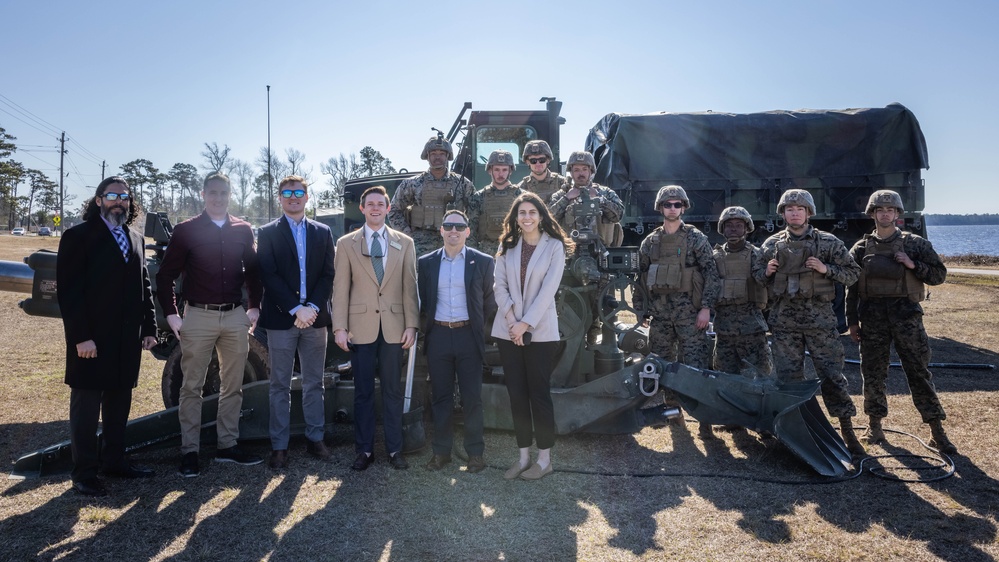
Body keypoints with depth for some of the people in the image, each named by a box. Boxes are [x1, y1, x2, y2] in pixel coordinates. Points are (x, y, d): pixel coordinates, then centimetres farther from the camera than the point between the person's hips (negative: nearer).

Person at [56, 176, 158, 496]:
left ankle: (114, 460, 27)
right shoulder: (78, 237, -6)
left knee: (119, 403, 14)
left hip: (128, 339, 6)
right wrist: (81, 337, -17)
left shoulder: (135, 239, 12)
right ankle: (84, 474, 13)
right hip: (91, 340, -6)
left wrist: (149, 328, 7)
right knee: (86, 406, 3)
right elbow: (69, 290, -11)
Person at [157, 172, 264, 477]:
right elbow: (165, 275, 1)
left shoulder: (243, 231, 7)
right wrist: (171, 314, -5)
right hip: (198, 317, -3)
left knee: (233, 386, 9)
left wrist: (254, 306, 8)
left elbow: (252, 271, 15)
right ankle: (189, 451, 12)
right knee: (192, 386, 3)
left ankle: (227, 445, 20)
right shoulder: (186, 230, -1)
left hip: (235, 317, 3)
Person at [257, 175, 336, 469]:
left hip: (315, 317, 2)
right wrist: (296, 309, -14)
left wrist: (312, 307, -10)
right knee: (280, 386, 4)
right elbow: (268, 276, -6)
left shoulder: (323, 232, 11)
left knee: (314, 384, 9)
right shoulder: (268, 233, 4)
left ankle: (315, 438, 19)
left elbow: (328, 275, 4)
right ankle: (279, 446, 11)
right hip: (281, 318, -2)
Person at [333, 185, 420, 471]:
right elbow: (340, 288, 2)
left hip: (393, 326, 1)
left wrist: (412, 325, -2)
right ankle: (364, 450, 18)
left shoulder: (404, 243, 7)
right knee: (363, 391, 6)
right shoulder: (346, 243, 5)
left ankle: (394, 449, 18)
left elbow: (410, 287, 4)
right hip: (361, 326, 0)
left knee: (393, 390, 7)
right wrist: (339, 327, -5)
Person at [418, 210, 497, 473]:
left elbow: (489, 302, 4)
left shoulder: (483, 262, 0)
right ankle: (441, 451, 20)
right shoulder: (426, 263, 6)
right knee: (440, 397, 9)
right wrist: (429, 323, 5)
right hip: (438, 336, 2)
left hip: (468, 336, -2)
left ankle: (475, 452, 15)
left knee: (472, 398, 3)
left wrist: (478, 326, 1)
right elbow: (423, 302, 12)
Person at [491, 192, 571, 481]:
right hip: (508, 330, 4)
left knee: (539, 393, 1)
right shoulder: (507, 245, 8)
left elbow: (548, 289, -10)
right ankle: (523, 455, 19)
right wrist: (511, 319, -11)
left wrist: (525, 323, -13)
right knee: (516, 394, 7)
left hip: (540, 331, -3)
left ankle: (544, 458, 13)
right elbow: (500, 285, 2)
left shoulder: (554, 246, -2)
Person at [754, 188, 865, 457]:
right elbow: (756, 274, 17)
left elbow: (853, 273, 4)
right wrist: (766, 272, -5)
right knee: (788, 376, 5)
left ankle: (847, 428, 10)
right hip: (784, 319, 2)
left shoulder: (828, 242, 2)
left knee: (831, 373, -3)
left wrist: (827, 270, -12)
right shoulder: (772, 244, 8)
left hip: (819, 317, -2)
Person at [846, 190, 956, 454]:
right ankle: (875, 426, 18)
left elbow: (939, 274, 6)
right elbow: (851, 287, 7)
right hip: (872, 315, 1)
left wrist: (913, 265, -11)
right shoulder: (861, 248, 7)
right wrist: (852, 320, 3)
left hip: (905, 313, -1)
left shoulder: (915, 244, 5)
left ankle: (937, 431, 8)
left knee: (919, 371, 1)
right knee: (873, 372, 6)